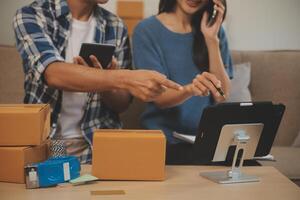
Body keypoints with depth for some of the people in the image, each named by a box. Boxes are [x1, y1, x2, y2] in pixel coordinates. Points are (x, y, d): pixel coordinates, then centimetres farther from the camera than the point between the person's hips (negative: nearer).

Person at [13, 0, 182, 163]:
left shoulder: (115, 27, 3)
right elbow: (53, 74, -25)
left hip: (97, 143, 2)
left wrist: (105, 86, -17)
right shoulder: (32, 15, -6)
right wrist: (125, 79, -36)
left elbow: (121, 104, 5)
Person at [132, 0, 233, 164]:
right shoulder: (147, 31, -2)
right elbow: (159, 97, -11)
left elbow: (222, 96, -1)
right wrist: (190, 89, -31)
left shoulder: (214, 30, 9)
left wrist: (211, 39, -8)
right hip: (166, 141, -3)